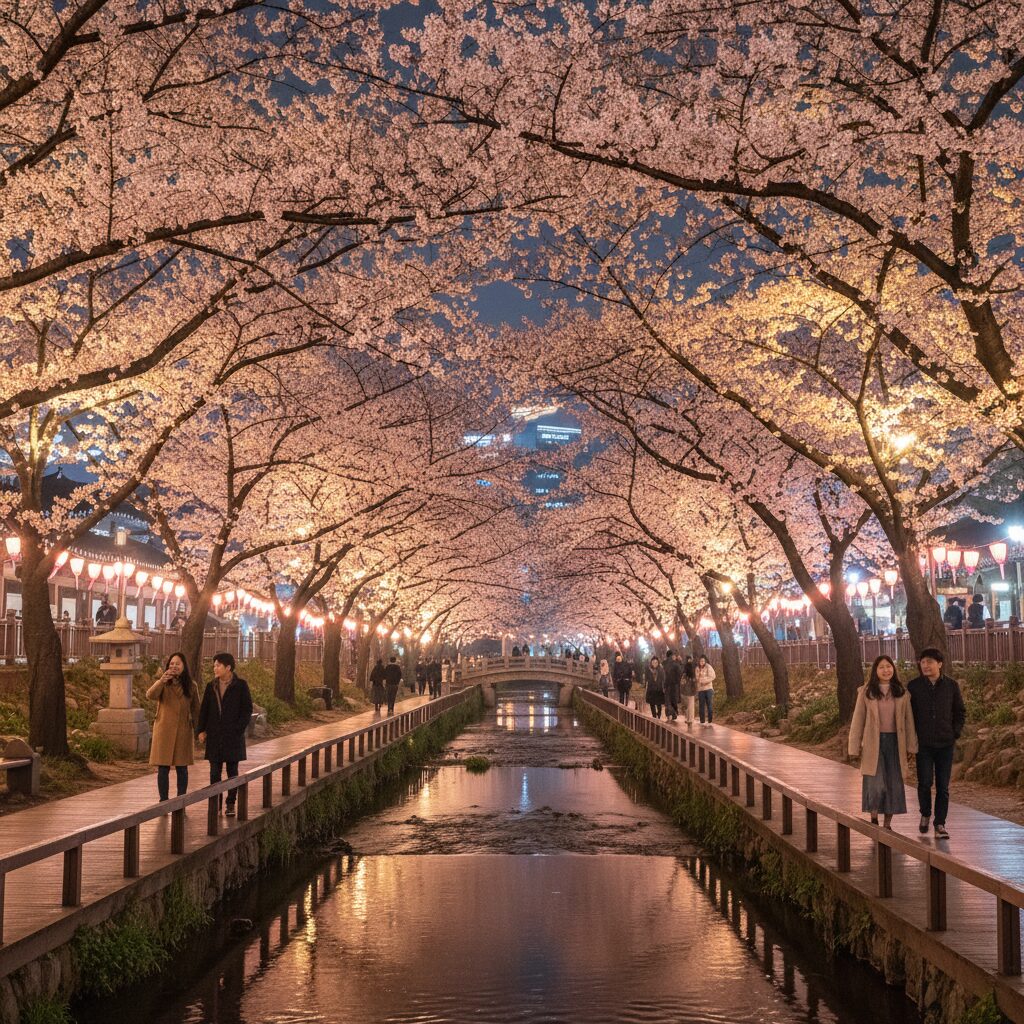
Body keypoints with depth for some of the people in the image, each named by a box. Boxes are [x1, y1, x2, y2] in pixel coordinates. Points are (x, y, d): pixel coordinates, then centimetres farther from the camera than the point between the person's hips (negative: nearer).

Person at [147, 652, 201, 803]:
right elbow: (150, 695, -19)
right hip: (164, 732, -1)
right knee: (163, 768, -1)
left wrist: (198, 732, 4)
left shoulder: (191, 687, 7)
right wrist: (162, 681, -37)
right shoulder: (163, 685, 3)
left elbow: (195, 710, 10)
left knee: (182, 768, 5)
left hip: (183, 733, 1)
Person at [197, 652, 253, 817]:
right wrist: (201, 730, 1)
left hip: (233, 736, -3)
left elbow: (247, 709, -3)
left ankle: (231, 804, 10)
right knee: (215, 771, 3)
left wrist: (238, 729, -11)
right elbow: (204, 710, 11)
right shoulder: (211, 687, 9)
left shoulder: (241, 686, -3)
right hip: (214, 736, 3)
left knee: (232, 771, 4)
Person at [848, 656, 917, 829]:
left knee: (894, 785, 4)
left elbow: (908, 720, 8)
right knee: (875, 784, -10)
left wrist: (911, 745, 3)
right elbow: (858, 720, 2)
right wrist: (855, 747, -1)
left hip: (895, 742, 2)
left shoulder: (901, 693, 6)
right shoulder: (866, 692, 0)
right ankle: (873, 819, 10)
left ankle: (887, 824, 15)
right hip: (874, 743, -2)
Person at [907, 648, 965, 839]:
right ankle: (925, 814, 23)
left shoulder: (951, 685, 1)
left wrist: (955, 734, 2)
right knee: (924, 782, -3)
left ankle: (940, 824, 8)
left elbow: (960, 712, 10)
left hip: (946, 744, 1)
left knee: (943, 786, 2)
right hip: (923, 744, -1)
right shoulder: (913, 686, -2)